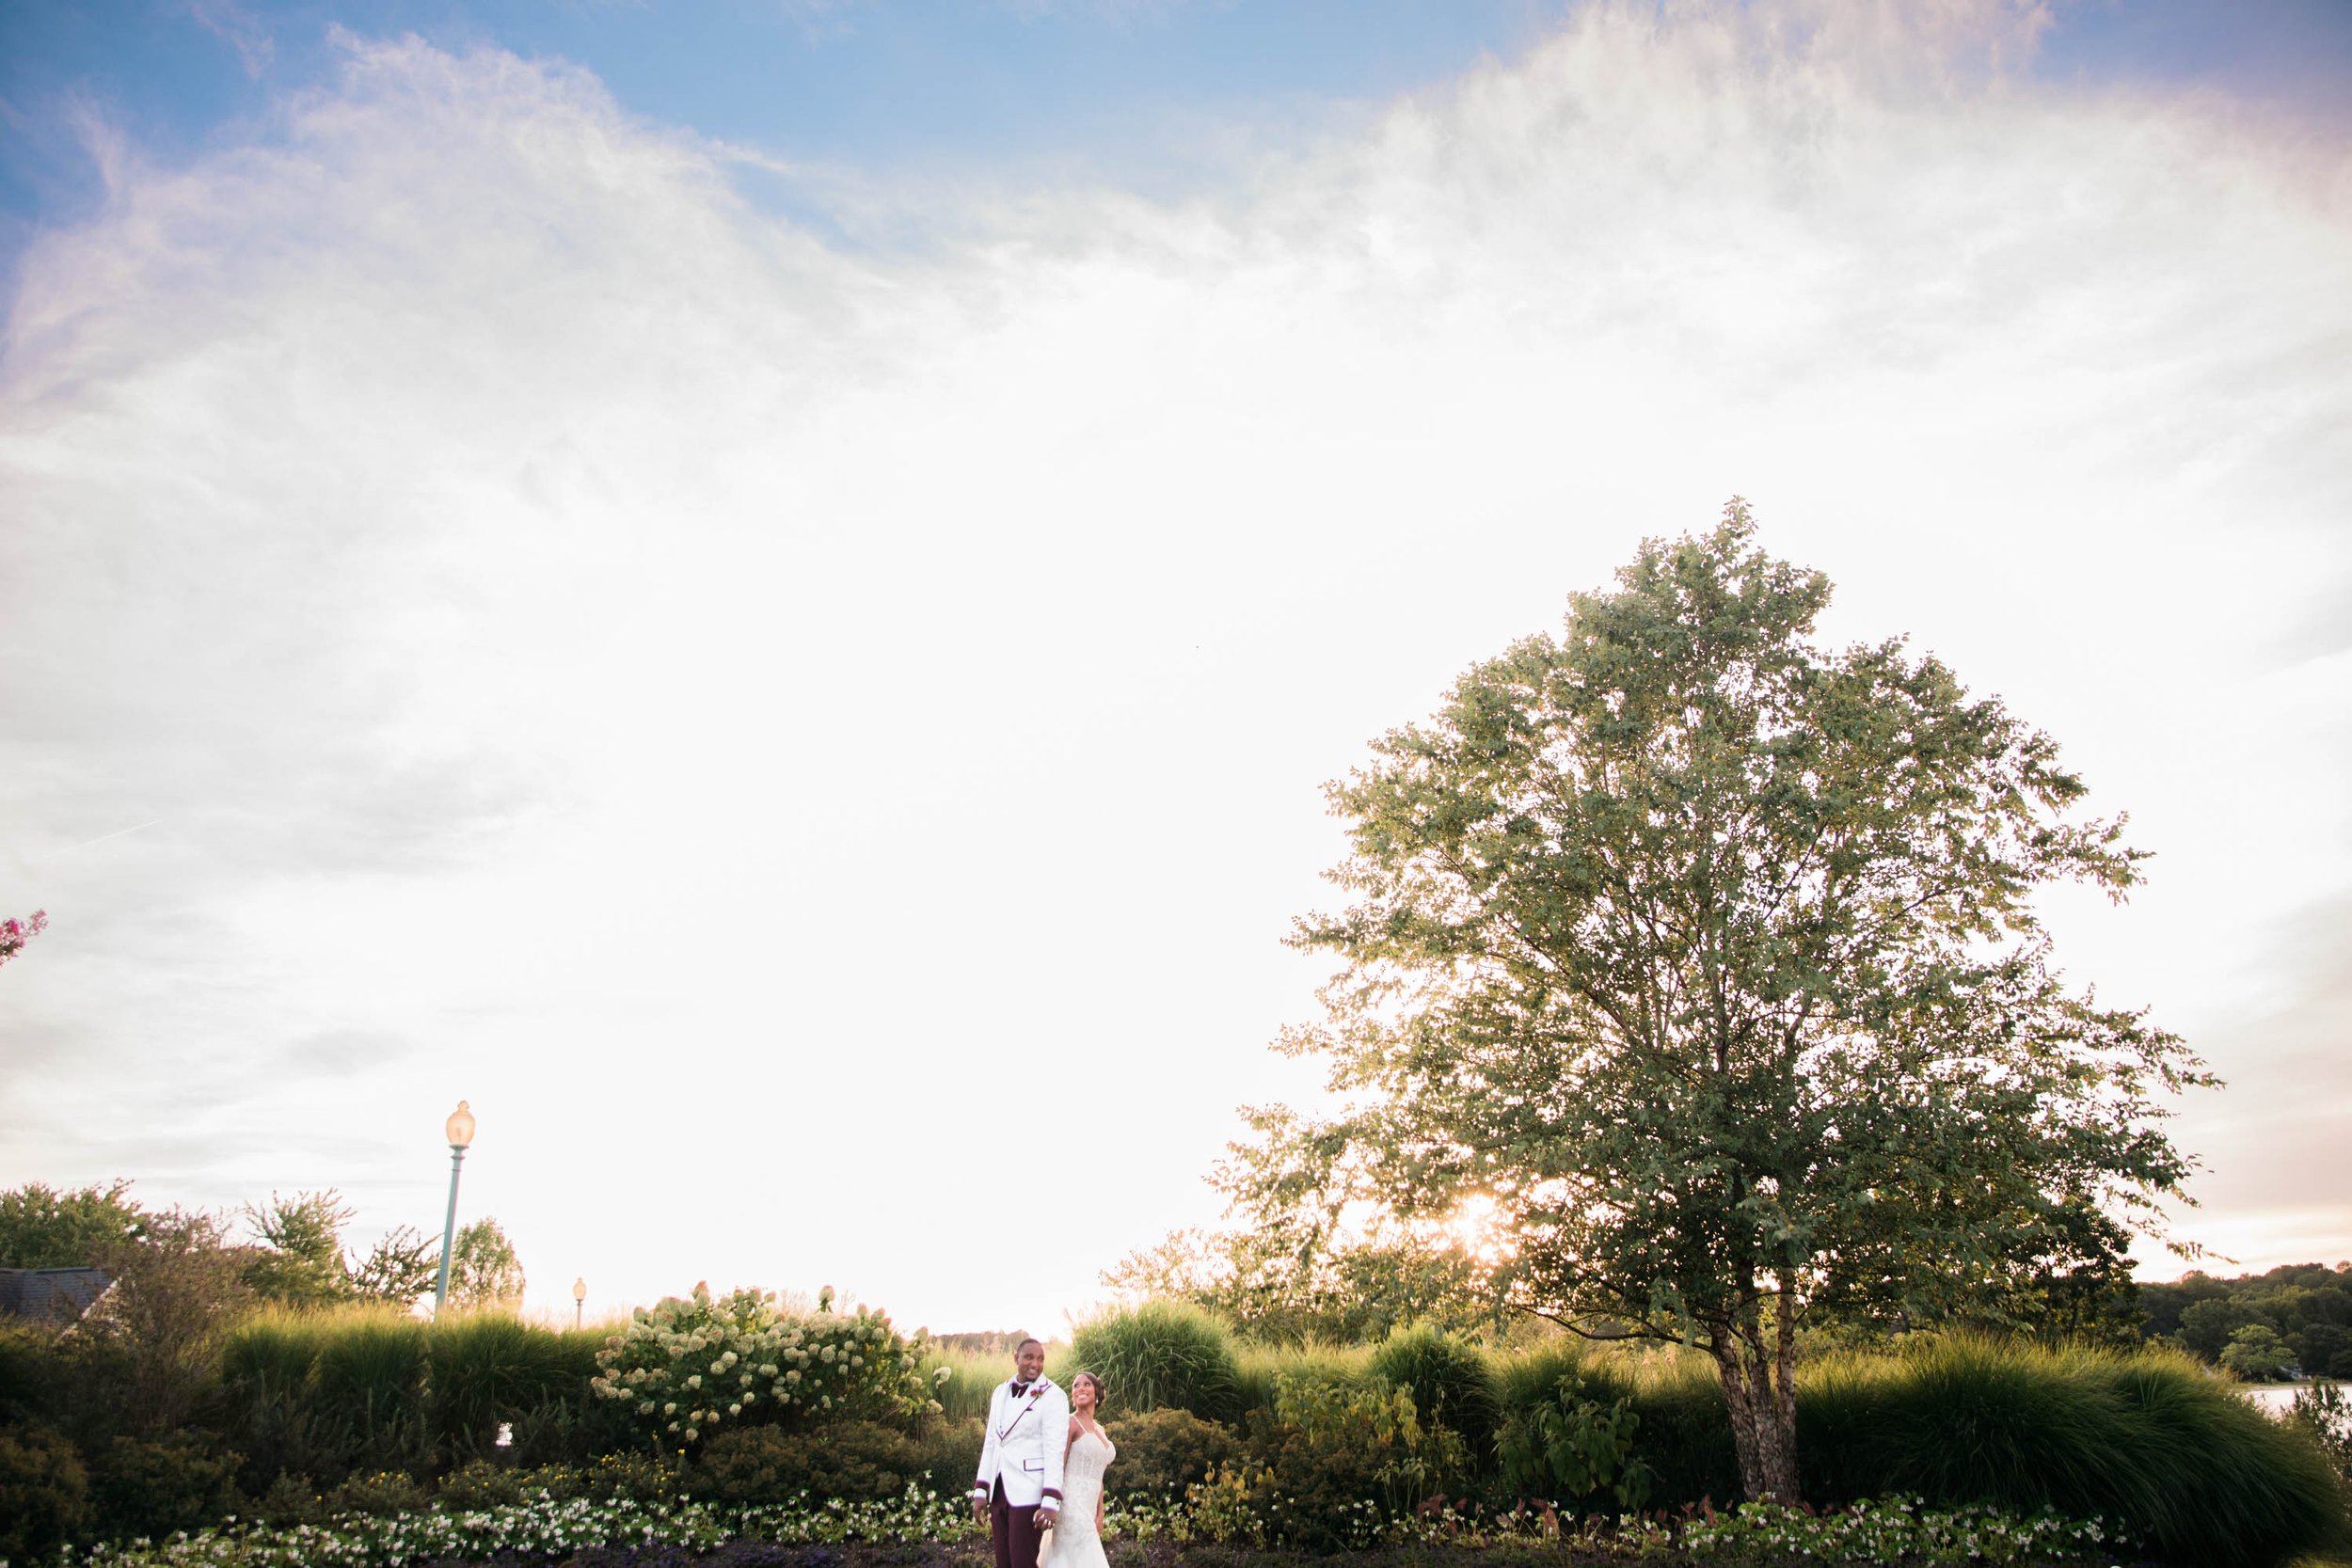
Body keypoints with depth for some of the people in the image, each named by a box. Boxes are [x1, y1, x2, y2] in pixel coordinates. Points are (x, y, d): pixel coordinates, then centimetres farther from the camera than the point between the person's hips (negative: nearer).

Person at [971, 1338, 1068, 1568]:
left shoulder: (1053, 1396, -7)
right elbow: (990, 1443, 16)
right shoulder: (1001, 1392, 13)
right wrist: (980, 1491, 10)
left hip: (1028, 1493, -6)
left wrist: (1051, 1502, -21)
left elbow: (1055, 1450, -14)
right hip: (998, 1491, 6)